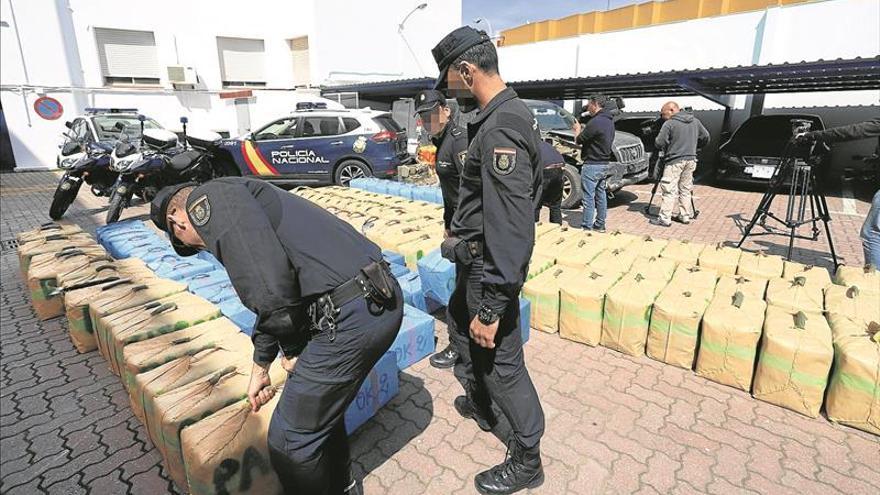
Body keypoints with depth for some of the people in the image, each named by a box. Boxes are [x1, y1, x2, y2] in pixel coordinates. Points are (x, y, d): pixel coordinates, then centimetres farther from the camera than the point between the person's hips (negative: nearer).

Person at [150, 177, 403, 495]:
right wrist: (260, 368, 43)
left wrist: (291, 349, 1)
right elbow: (273, 297, 35)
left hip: (350, 317, -10)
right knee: (322, 404, 31)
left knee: (290, 441, 11)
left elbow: (270, 284, -17)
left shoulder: (206, 199, -1)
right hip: (381, 300, 10)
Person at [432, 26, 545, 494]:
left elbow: (511, 227, -30)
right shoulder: (504, 117, 9)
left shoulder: (502, 129, -25)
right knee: (460, 318, 28)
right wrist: (461, 231, 25)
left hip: (489, 267, -11)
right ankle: (479, 404, 49)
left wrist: (491, 306, -27)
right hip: (476, 260, 11)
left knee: (501, 362, 3)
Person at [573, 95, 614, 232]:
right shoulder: (609, 121, 11)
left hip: (592, 165, -10)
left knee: (589, 197, -5)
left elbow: (579, 140, -12)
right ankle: (600, 225, 25)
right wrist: (584, 129, 12)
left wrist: (578, 129, 7)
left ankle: (587, 228, -2)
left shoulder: (595, 122, -19)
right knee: (601, 194, 16)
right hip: (604, 164, 10)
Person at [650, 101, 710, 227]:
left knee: (669, 190, -4)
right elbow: (706, 138, 17)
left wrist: (663, 150, 9)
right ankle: (685, 215, 20)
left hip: (674, 161, -7)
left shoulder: (669, 124, -11)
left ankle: (664, 218, -5)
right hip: (691, 160, 7)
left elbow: (659, 143, -13)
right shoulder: (695, 122, 11)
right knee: (685, 189, 15)